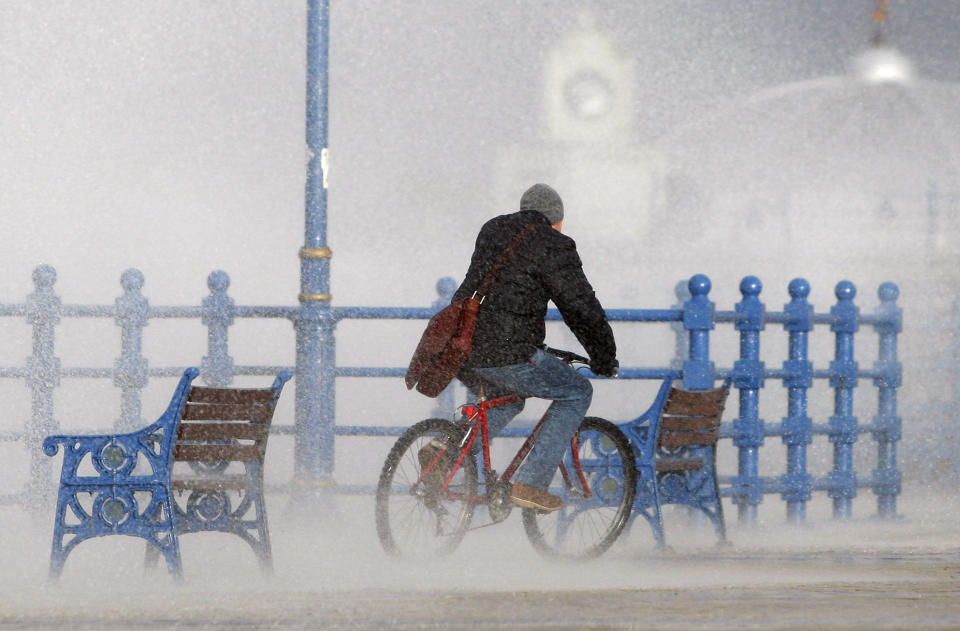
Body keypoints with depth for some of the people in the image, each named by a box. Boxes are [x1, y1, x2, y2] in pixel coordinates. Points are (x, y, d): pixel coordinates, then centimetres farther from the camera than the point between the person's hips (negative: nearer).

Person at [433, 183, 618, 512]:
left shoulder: (492, 230, 19)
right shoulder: (553, 247, -4)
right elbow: (583, 308, -2)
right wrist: (605, 358, 12)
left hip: (461, 348, 8)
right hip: (508, 354, -8)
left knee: (507, 398, 35)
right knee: (577, 392, 11)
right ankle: (530, 484, 3)